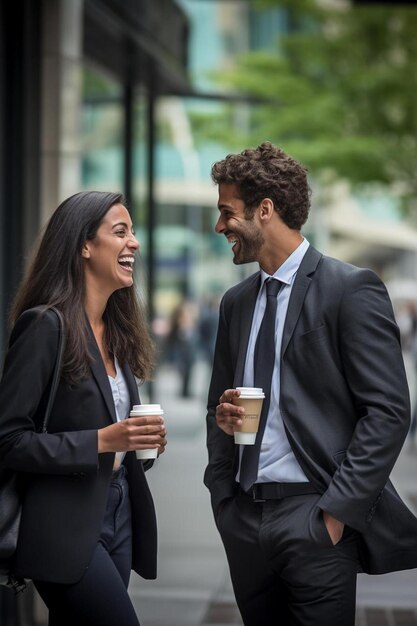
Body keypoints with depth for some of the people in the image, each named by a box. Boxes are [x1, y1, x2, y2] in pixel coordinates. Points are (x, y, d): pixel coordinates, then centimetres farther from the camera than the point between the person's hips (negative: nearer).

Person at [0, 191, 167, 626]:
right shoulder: (46, 325, -12)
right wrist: (101, 441, -20)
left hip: (118, 516, 8)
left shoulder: (116, 330, 13)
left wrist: (141, 439, 1)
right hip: (67, 528, -8)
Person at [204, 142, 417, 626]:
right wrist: (222, 416, 2)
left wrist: (338, 512, -14)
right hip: (245, 515, 6)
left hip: (314, 514, -6)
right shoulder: (236, 302, 14)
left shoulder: (350, 290, -6)